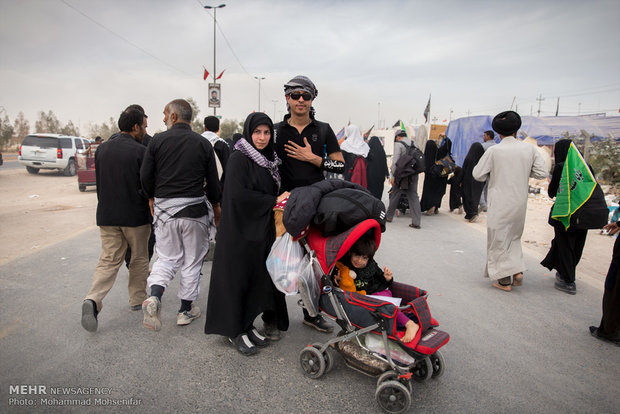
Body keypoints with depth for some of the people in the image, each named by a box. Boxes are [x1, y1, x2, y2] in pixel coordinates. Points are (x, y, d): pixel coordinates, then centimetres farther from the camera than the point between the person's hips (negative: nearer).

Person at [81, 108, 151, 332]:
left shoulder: (101, 149, 6)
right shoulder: (140, 151, -13)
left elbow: (99, 183, 13)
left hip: (106, 215, 5)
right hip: (135, 215, -4)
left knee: (108, 260, 9)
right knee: (139, 259, 13)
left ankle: (93, 300, -8)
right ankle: (137, 299, 25)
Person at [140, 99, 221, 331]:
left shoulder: (158, 141, -2)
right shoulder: (203, 143, 0)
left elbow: (145, 176, -2)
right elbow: (213, 181, 1)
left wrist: (152, 198, 17)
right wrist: (216, 207, 15)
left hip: (164, 207, 1)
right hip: (195, 209, 0)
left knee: (167, 258, 15)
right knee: (192, 261, 12)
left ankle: (155, 296, -8)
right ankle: (186, 309, 22)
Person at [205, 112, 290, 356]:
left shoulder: (268, 159, 13)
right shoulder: (239, 158, -11)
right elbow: (239, 194, -21)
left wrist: (281, 200, -2)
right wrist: (274, 202, -15)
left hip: (261, 229, 8)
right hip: (240, 229, -7)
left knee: (257, 278, 11)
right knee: (238, 278, 1)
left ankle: (247, 325, 26)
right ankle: (235, 331, 16)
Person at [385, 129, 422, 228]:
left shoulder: (398, 144, -6)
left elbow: (395, 161, -13)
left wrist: (393, 176, -11)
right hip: (413, 174, 5)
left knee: (395, 195, 10)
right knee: (413, 196, 4)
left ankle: (389, 216, 23)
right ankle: (416, 221, 0)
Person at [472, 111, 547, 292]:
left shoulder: (493, 151, -12)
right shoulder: (529, 149, -2)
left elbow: (477, 174, -8)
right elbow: (542, 173, 2)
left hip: (500, 204, -4)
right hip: (520, 203, 4)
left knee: (499, 238, 7)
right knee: (514, 236, 24)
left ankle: (504, 280, 12)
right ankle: (517, 270, 15)